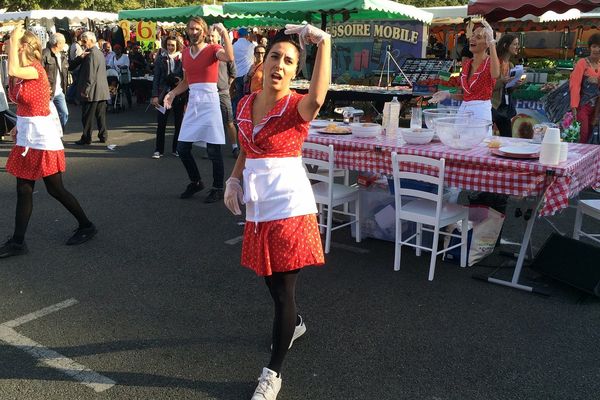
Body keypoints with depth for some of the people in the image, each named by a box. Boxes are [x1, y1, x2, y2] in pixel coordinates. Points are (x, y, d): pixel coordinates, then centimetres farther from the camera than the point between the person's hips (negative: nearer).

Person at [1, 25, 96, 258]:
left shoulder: (36, 69, -15)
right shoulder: (20, 75, 9)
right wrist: (19, 126, 5)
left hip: (42, 136, -8)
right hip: (26, 137, 8)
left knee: (55, 189, 1)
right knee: (23, 190, 9)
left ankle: (86, 226, 19)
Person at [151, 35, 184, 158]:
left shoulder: (183, 59, 0)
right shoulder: (161, 58, 3)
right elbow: (156, 78, 2)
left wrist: (187, 97, -6)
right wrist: (155, 95, -6)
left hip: (179, 94, 0)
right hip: (164, 94, 0)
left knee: (179, 123, 7)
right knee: (161, 123, 1)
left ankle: (176, 148, 20)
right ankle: (159, 149, 9)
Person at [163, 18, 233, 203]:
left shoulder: (212, 49, -4)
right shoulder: (186, 53, 14)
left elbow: (229, 57, -26)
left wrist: (224, 33, -28)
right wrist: (172, 93, 8)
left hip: (209, 101, -6)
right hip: (192, 103, 6)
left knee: (213, 149, -2)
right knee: (182, 148, 7)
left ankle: (218, 188, 11)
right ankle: (196, 182, 27)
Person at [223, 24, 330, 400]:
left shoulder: (297, 106, -12)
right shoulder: (246, 104, 7)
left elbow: (317, 98, -38)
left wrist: (324, 43, -38)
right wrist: (234, 179, 4)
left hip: (290, 206, -6)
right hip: (260, 206, 7)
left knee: (283, 289, 0)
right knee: (272, 279, 21)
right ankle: (295, 322, 52)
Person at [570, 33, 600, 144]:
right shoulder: (583, 63, -9)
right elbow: (575, 85, -15)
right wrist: (574, 107, -21)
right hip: (582, 106, -6)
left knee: (588, 135, 9)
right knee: (582, 135, -9)